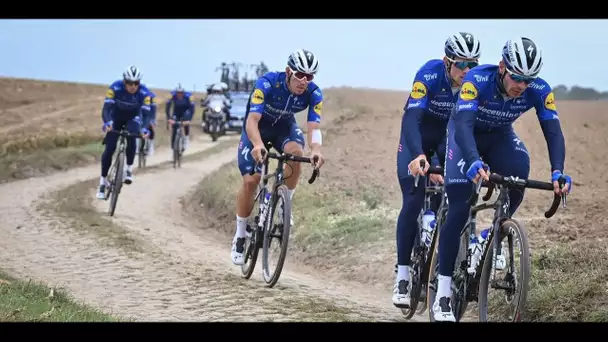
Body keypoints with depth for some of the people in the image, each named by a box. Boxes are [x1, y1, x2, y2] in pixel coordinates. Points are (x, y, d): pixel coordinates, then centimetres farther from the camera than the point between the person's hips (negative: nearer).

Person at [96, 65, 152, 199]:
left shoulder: (144, 92, -30)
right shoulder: (115, 87, -33)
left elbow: (146, 112, -32)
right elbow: (106, 108, -36)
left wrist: (145, 128, -51)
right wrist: (107, 122, -56)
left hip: (133, 117, 0)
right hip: (116, 116, 0)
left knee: (131, 138, -30)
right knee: (109, 148, -9)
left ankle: (129, 169, -11)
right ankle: (103, 181, 3)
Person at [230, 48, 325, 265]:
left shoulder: (314, 94, -24)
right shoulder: (267, 83, -33)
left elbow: (314, 126, -32)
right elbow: (252, 119, -41)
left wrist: (316, 149, -54)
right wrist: (258, 145, -61)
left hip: (284, 126, 2)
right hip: (258, 127, -2)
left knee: (295, 151, -32)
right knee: (250, 181, -14)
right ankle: (240, 235, 3)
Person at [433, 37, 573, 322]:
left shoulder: (539, 90, -26)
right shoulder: (478, 79, -36)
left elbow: (553, 131, -30)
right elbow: (463, 124, -46)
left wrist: (558, 173, -47)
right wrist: (475, 163, -64)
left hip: (500, 136, 3)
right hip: (466, 134, -3)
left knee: (519, 176, -30)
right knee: (458, 210, -17)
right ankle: (442, 297, -15)